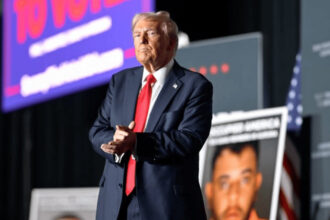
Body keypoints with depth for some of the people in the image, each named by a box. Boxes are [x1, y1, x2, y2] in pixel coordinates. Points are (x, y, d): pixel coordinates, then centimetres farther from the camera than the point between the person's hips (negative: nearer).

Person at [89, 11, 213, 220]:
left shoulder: (195, 86, -3)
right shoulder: (120, 81, 16)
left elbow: (189, 139, -14)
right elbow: (97, 131, 11)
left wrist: (136, 142, -25)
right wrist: (115, 139, -14)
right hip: (116, 203, 5)